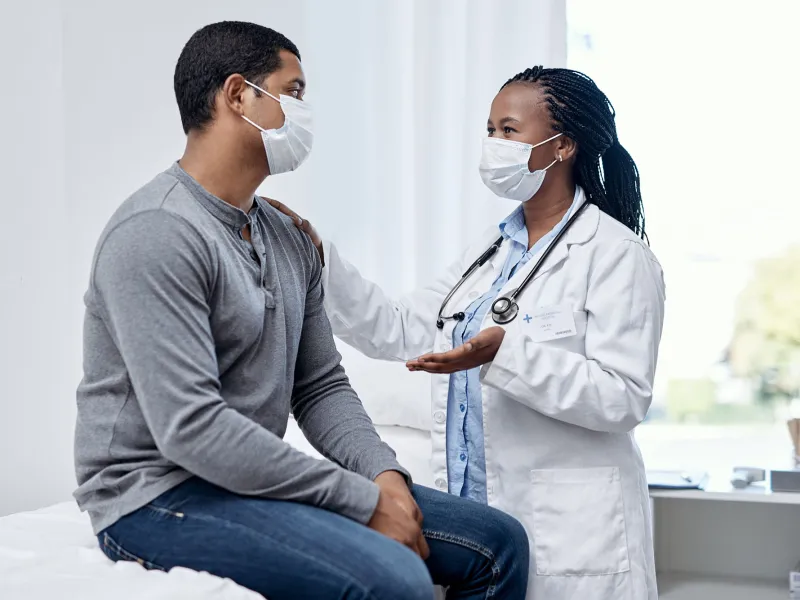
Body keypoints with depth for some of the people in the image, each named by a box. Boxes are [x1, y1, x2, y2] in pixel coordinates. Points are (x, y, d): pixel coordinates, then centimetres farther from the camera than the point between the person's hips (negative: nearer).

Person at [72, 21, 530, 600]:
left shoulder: (289, 239, 12)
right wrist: (364, 499, -21)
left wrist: (385, 474, -7)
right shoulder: (156, 233, -17)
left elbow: (321, 386, 14)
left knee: (498, 542, 2)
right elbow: (191, 427, -25)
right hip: (158, 496, -9)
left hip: (257, 481, 9)